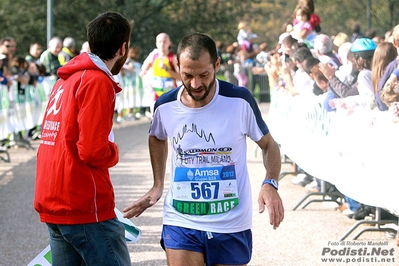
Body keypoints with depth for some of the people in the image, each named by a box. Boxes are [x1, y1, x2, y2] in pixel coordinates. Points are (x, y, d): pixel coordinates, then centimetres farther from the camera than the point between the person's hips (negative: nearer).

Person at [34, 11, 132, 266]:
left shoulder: (66, 79, 16)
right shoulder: (98, 82, -13)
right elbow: (93, 151, -19)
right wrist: (114, 152, -1)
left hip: (52, 203, 9)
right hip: (84, 206, -9)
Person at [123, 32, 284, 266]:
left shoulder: (240, 101, -12)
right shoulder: (166, 107, -5)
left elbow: (269, 145, 1)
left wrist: (270, 184, -17)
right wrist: (158, 185, 10)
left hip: (231, 228, -1)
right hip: (181, 223, 1)